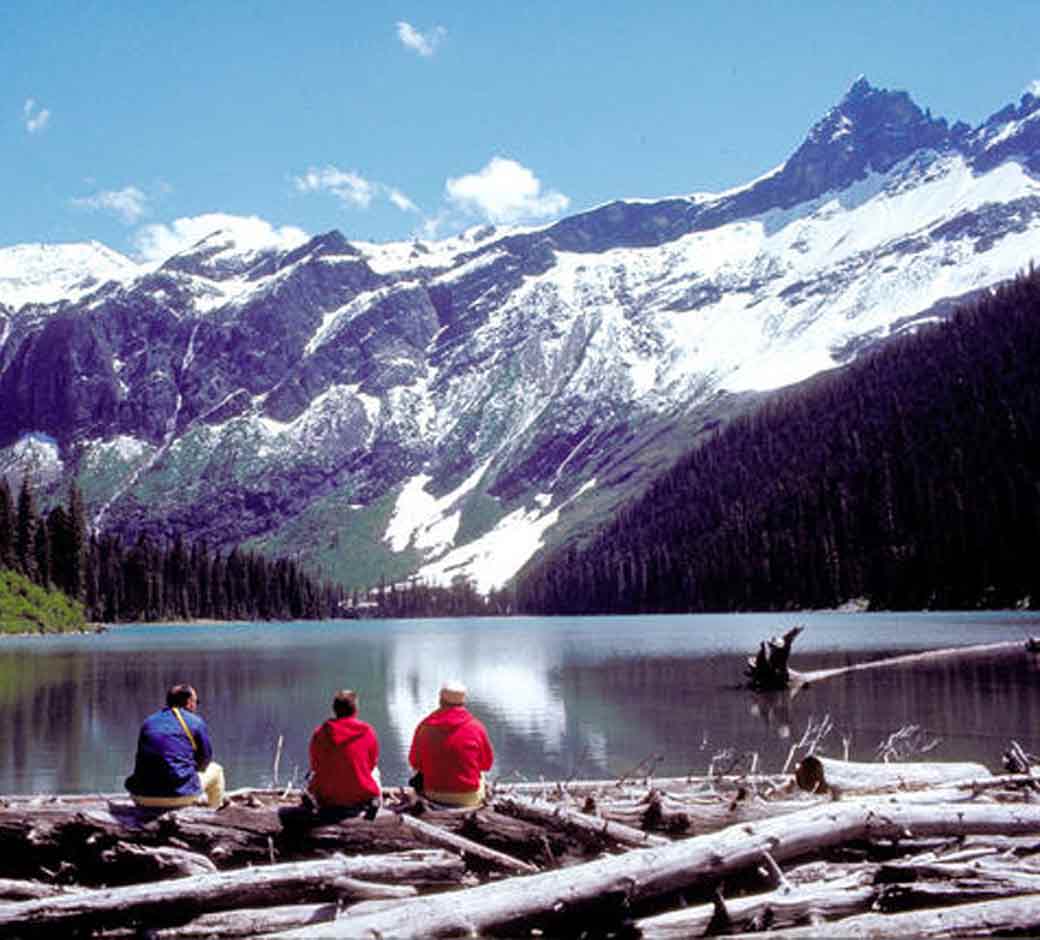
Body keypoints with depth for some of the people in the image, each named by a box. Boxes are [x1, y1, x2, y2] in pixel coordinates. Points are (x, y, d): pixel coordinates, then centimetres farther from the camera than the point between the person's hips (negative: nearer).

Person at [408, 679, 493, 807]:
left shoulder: (424, 726, -8)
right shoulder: (476, 727, -12)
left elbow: (414, 762, 5)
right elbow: (487, 764, 2)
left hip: (433, 796, 1)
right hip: (468, 798, -1)